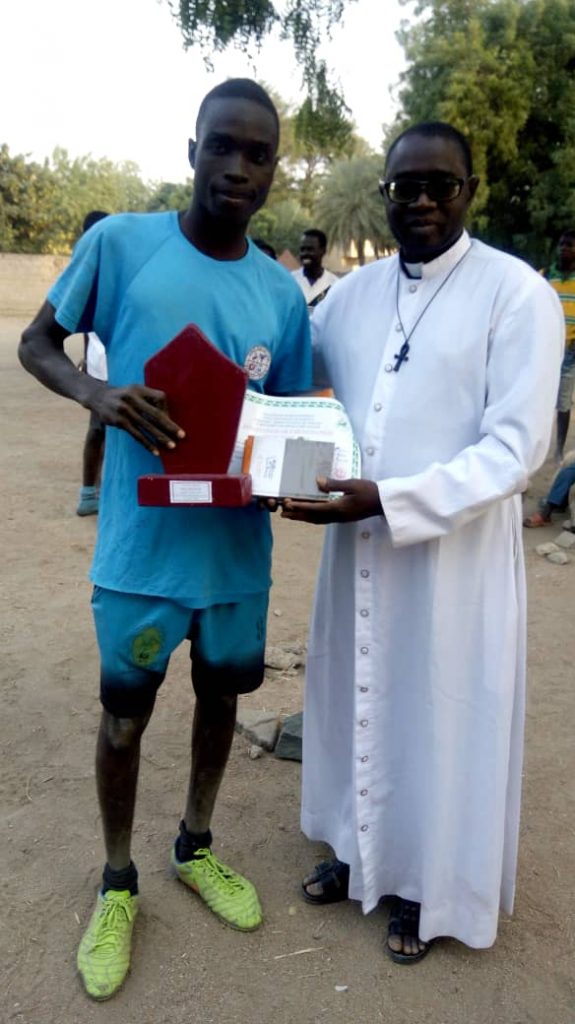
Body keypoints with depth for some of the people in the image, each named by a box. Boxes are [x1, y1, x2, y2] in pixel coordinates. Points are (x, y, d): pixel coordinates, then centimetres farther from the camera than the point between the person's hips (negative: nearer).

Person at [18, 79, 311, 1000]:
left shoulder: (282, 292, 2)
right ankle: (117, 883, 37)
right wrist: (96, 393, -21)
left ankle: (196, 846, 47)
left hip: (238, 548, 4)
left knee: (221, 694, 19)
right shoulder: (119, 242, -8)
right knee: (125, 716, 11)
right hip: (141, 545, -3)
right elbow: (37, 344, 0)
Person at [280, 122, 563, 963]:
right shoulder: (354, 292, 6)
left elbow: (517, 448, -17)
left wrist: (386, 499, -25)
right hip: (358, 546, 5)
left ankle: (429, 887, 35)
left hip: (455, 556, -5)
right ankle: (360, 847, 43)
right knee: (360, 701, 19)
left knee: (441, 719, 11)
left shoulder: (518, 293, -11)